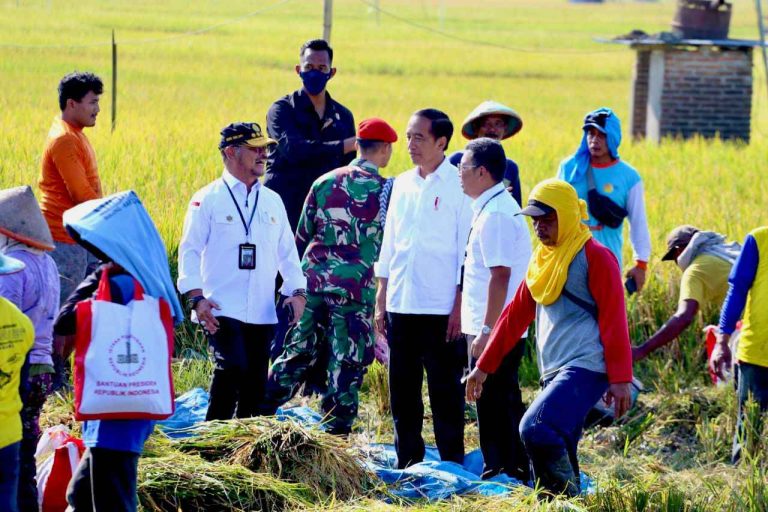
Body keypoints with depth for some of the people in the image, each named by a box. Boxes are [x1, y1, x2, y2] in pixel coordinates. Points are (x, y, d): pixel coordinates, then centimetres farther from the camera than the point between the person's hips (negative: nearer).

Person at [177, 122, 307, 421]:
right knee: (232, 367, -22)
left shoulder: (272, 201, 16)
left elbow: (287, 251, 20)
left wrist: (297, 291, 6)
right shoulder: (208, 199, 0)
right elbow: (189, 250, -3)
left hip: (262, 313, 6)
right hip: (221, 309, -5)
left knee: (256, 381, 5)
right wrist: (196, 297, -14)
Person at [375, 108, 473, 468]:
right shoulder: (402, 184, 12)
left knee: (445, 392, 0)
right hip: (401, 305, 6)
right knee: (402, 391, 9)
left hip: (442, 308, -6)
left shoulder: (459, 186, -5)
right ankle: (407, 465, 18)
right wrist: (381, 302, 13)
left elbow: (468, 252, -7)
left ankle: (452, 466, 7)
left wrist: (460, 307, -11)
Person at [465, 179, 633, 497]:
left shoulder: (595, 257, -5)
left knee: (535, 429, -25)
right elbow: (515, 316, 23)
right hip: (554, 372, 8)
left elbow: (614, 319, -10)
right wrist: (484, 366, 22)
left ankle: (568, 501, -15)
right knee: (556, 449, 6)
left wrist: (620, 379, -16)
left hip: (586, 369, -8)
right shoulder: (542, 259, 19)